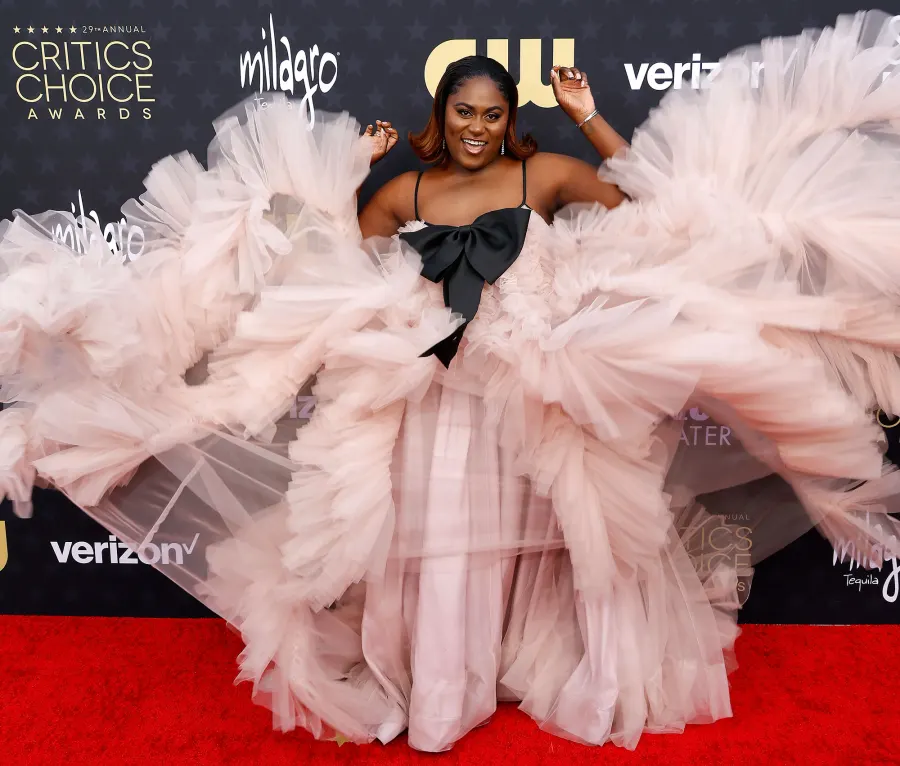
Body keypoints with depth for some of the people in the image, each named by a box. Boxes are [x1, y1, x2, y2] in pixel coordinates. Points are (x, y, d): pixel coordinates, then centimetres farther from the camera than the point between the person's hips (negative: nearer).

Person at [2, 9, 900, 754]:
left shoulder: (544, 173, 4)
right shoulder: (403, 192, 9)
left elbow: (649, 196, 0)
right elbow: (331, 256, 11)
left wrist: (587, 118, -1)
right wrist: (349, 168, 7)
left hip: (529, 393, -1)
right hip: (432, 393, 1)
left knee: (511, 535, 8)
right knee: (437, 538, 4)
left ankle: (502, 670, 30)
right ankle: (438, 697, 22)